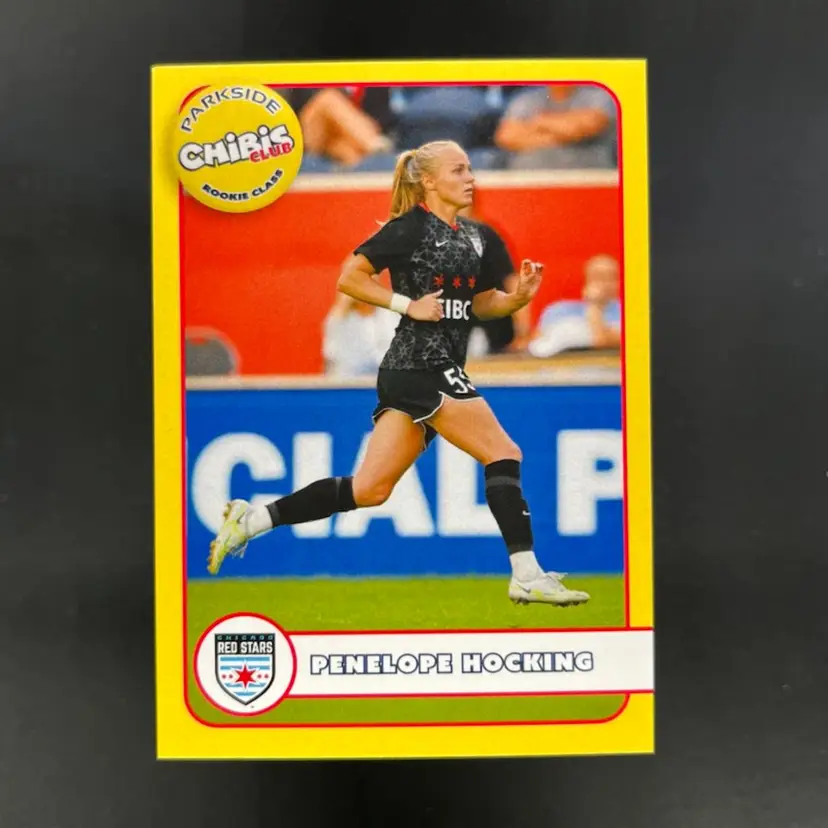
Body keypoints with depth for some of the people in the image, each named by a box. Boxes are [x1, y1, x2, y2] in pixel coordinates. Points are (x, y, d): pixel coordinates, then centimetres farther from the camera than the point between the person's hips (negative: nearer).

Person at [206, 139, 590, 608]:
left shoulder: (473, 235, 17)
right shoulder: (412, 227, -6)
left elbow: (482, 304, 23)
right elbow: (349, 277, -9)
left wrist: (520, 296, 5)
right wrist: (410, 305, -14)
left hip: (436, 369, 8)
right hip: (421, 364, -8)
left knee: (369, 489, 7)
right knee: (504, 453, -6)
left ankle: (252, 519, 13)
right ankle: (528, 577, 2)